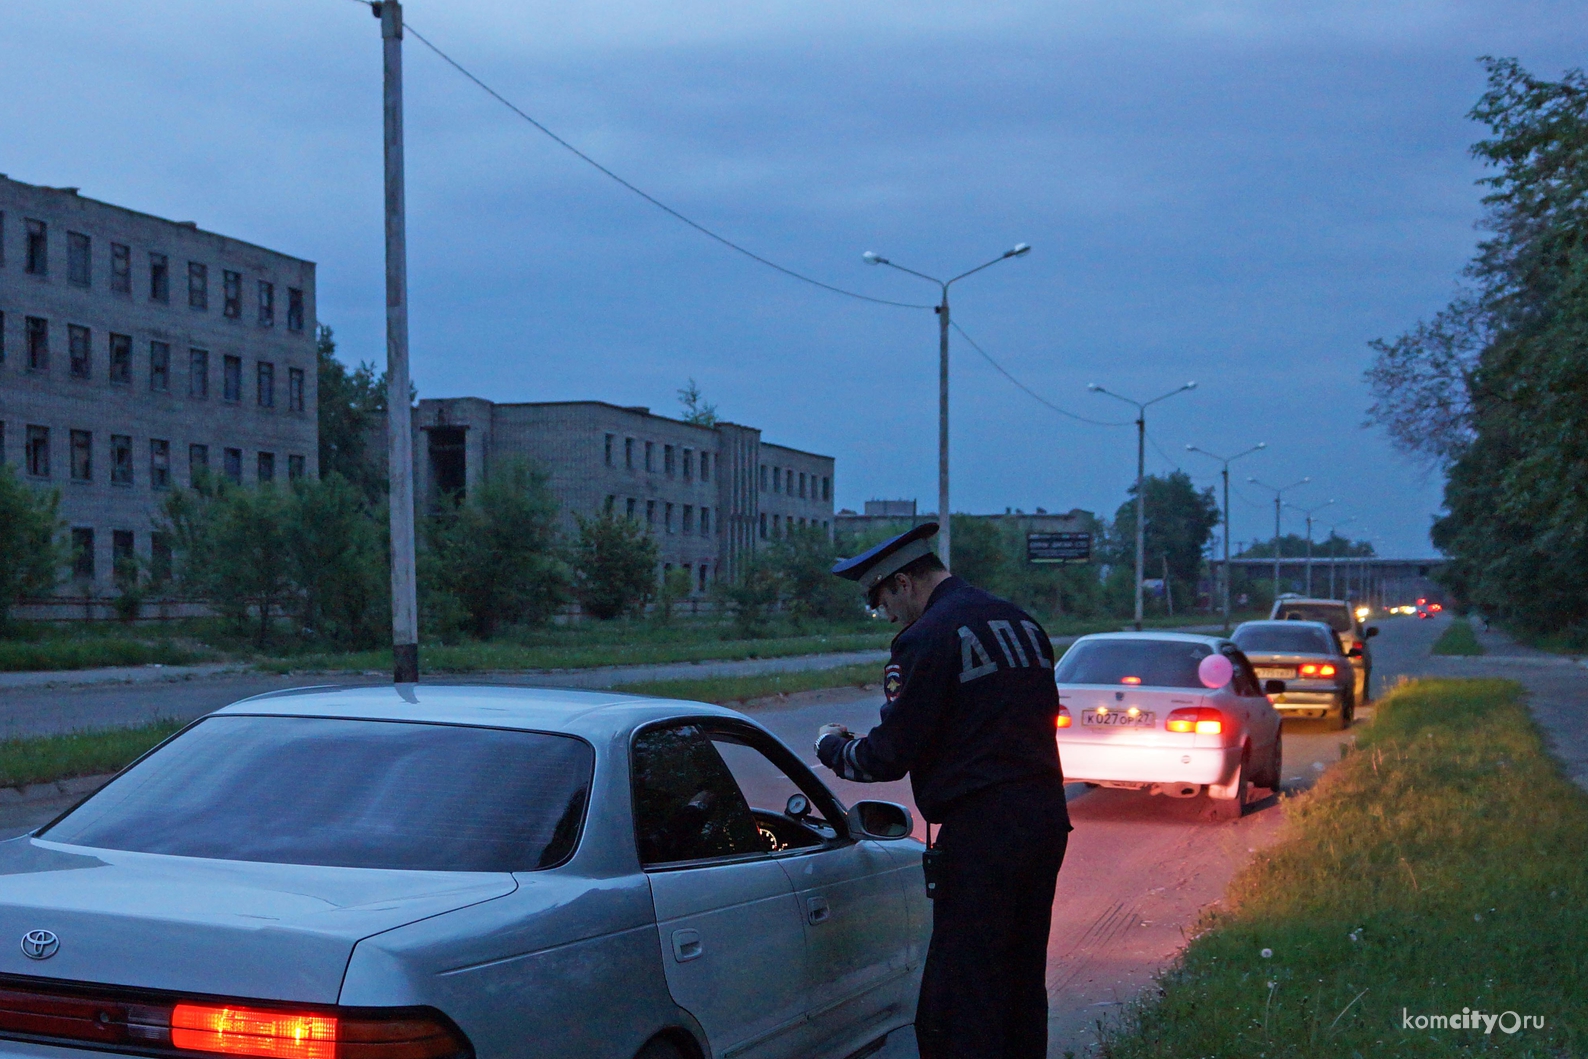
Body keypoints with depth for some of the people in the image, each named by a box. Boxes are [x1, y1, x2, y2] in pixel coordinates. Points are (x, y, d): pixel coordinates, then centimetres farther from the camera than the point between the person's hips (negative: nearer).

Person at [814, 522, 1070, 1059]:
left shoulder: (928, 638, -12)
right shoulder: (1020, 622, 14)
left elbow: (889, 756, -11)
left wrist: (831, 744, 10)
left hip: (981, 828, -9)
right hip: (1047, 814, 9)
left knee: (964, 994, -4)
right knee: (1023, 981, 18)